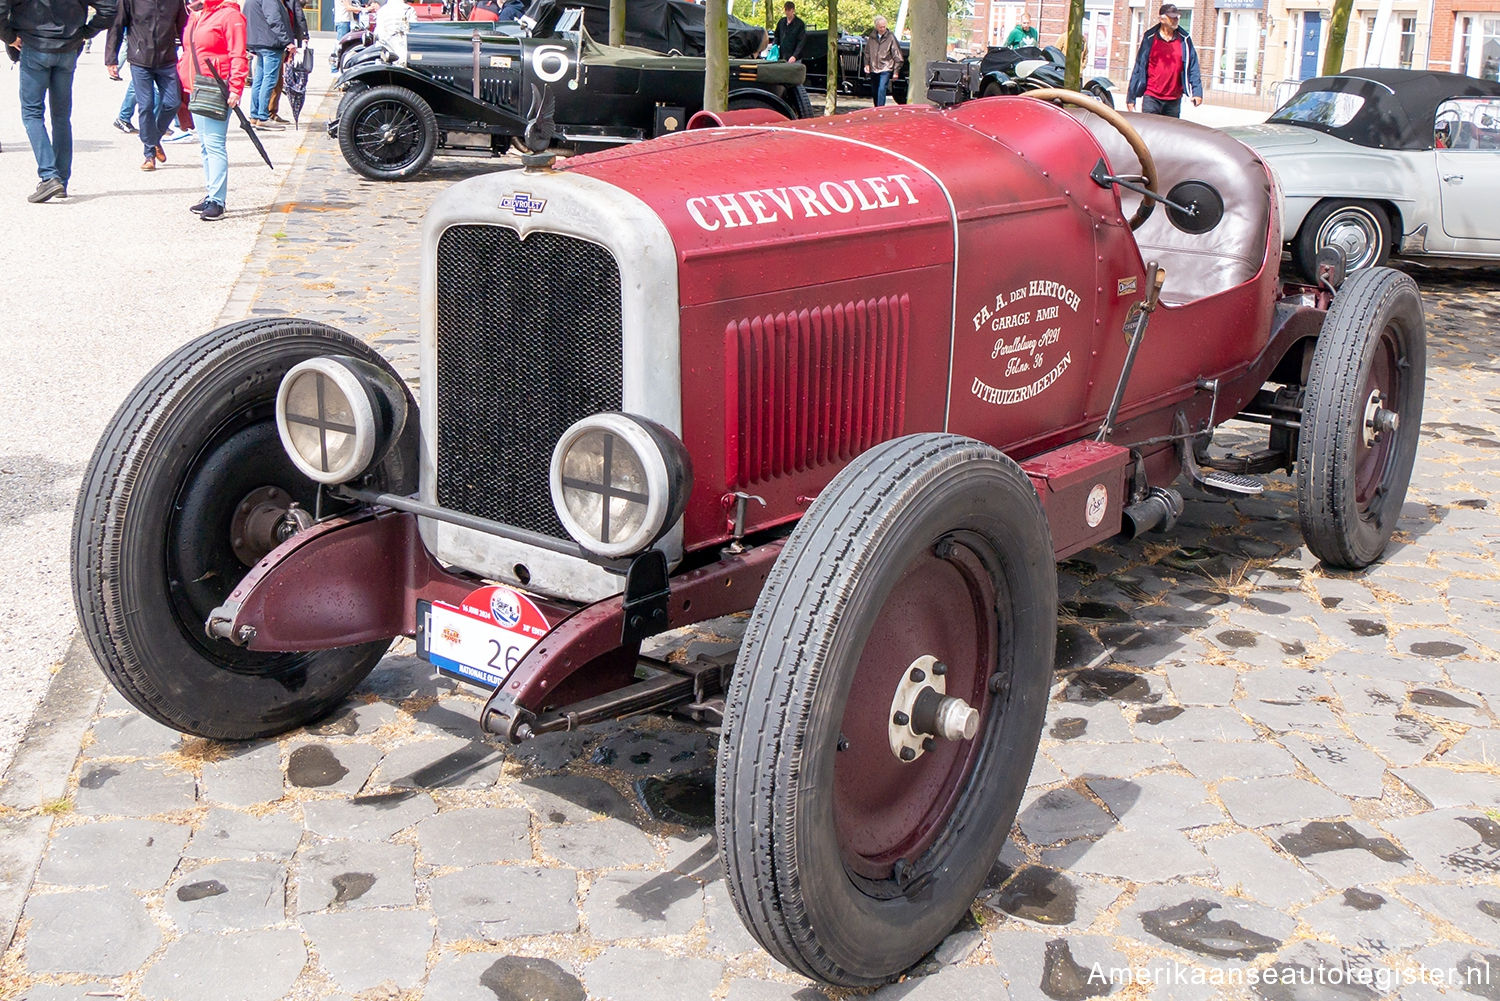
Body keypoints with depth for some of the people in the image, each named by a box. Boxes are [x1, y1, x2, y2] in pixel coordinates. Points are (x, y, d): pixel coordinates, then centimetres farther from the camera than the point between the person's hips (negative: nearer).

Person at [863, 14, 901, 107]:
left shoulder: (891, 37, -7)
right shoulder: (872, 37, 4)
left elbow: (897, 56, -4)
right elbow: (867, 52, 17)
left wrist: (896, 71, -5)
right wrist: (867, 64, 7)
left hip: (886, 69, -5)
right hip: (874, 69, 5)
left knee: (882, 90, -18)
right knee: (875, 92, 14)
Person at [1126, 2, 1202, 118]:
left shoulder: (1184, 40, 5)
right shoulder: (1149, 39, 0)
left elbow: (1193, 67, 5)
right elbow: (1138, 67, 2)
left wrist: (1197, 91, -6)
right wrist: (1131, 97, 0)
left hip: (1174, 100, 2)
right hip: (1151, 97, -2)